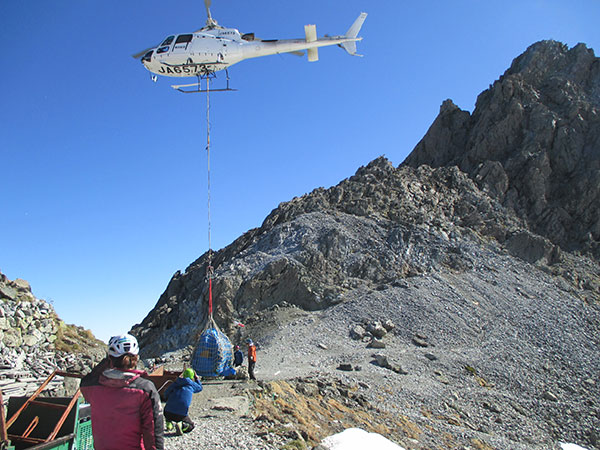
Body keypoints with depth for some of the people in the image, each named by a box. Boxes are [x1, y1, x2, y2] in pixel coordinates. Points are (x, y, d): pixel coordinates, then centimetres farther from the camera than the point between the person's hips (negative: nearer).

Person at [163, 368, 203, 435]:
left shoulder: (176, 383, 15)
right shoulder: (191, 384, 10)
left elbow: (166, 394, 14)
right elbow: (200, 387, 31)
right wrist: (196, 378, 44)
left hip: (168, 412, 3)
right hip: (182, 414, -3)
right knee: (191, 426, 20)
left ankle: (169, 425, 21)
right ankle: (181, 425, -10)